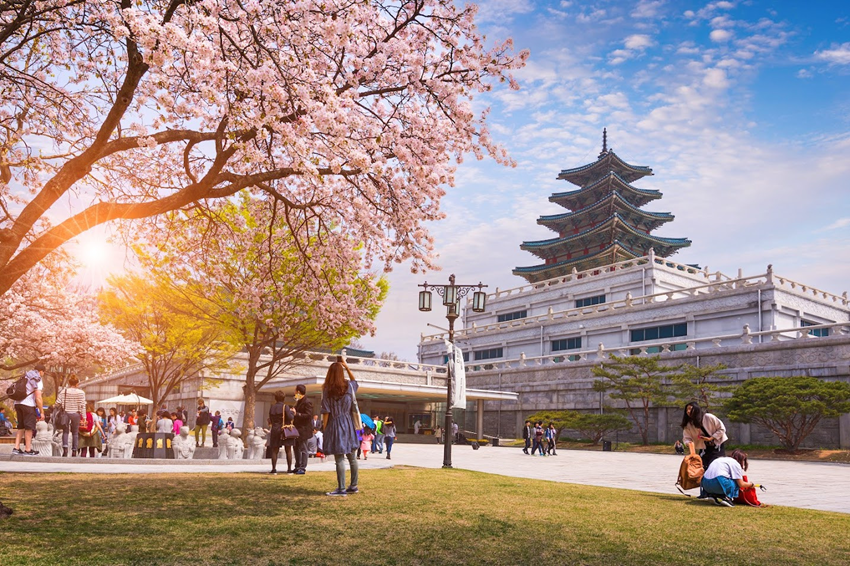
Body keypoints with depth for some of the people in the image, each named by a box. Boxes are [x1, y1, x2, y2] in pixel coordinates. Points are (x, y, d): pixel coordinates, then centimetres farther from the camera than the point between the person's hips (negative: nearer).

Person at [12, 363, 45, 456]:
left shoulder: (25, 376, 16)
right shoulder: (37, 380, -8)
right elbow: (38, 397, -14)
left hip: (18, 403, 8)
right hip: (28, 404, -7)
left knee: (21, 427, 16)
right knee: (29, 427, 0)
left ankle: (16, 448, 12)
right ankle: (28, 450, 3)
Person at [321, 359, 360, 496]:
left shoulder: (327, 390, -8)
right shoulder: (349, 386, 2)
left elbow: (326, 412, -9)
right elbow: (355, 381, 28)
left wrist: (324, 428, -2)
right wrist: (346, 367, 25)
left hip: (335, 425, -5)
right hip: (348, 424, 5)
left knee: (339, 458, -4)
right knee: (351, 457, 12)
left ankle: (341, 488, -3)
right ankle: (354, 485, 19)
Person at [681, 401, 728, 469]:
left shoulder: (709, 417, -20)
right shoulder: (688, 425, -9)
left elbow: (722, 429, -14)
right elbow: (686, 438, -12)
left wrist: (710, 438, -21)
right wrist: (689, 443, -36)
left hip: (718, 444, -4)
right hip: (704, 448, 4)